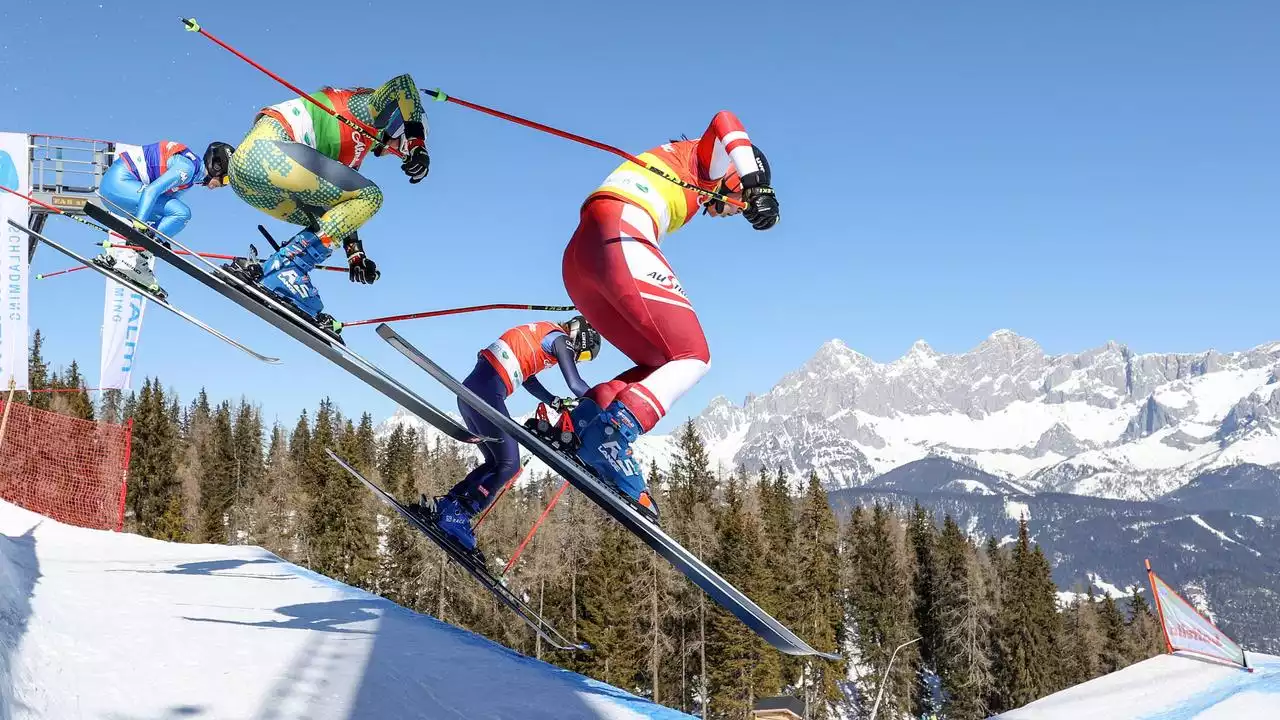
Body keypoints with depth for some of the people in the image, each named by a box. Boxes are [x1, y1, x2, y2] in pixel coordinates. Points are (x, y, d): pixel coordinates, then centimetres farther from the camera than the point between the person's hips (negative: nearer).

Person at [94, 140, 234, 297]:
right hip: (119, 181, -11)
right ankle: (132, 260, -21)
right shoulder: (187, 168, -15)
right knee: (181, 213, -16)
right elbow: (152, 190, -26)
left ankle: (112, 255, 7)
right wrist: (139, 224, -33)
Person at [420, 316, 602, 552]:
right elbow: (575, 384, -6)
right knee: (509, 465, -8)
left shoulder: (542, 335, 28)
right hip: (486, 393, -10)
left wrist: (556, 402, 28)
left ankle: (443, 506, 8)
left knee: (495, 463, 15)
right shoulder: (560, 339, 0)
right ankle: (457, 515, -16)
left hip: (470, 391, 10)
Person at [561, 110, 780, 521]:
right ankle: (611, 434, -32)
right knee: (693, 358, -9)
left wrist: (594, 318, 34)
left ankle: (586, 413, -12)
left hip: (578, 257, 9)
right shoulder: (705, 161, 17)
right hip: (618, 237, -9)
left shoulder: (680, 192, 38)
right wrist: (760, 186, -11)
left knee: (666, 366, 10)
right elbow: (726, 123, -4)